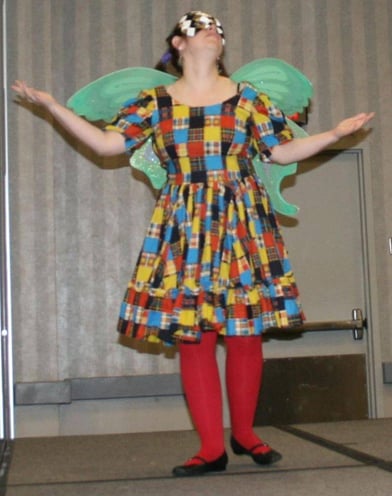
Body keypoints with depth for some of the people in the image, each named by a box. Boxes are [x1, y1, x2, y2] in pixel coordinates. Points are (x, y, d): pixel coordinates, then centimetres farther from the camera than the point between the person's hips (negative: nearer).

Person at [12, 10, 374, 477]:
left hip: (242, 222, 1)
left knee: (245, 331, 1)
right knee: (192, 335, -2)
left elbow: (281, 151, 11)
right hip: (185, 228, 0)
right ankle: (211, 447, 7)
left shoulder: (246, 96, 9)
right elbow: (108, 143, 1)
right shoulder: (154, 101, 7)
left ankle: (244, 433, 19)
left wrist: (335, 133, 3)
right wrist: (51, 105, -1)